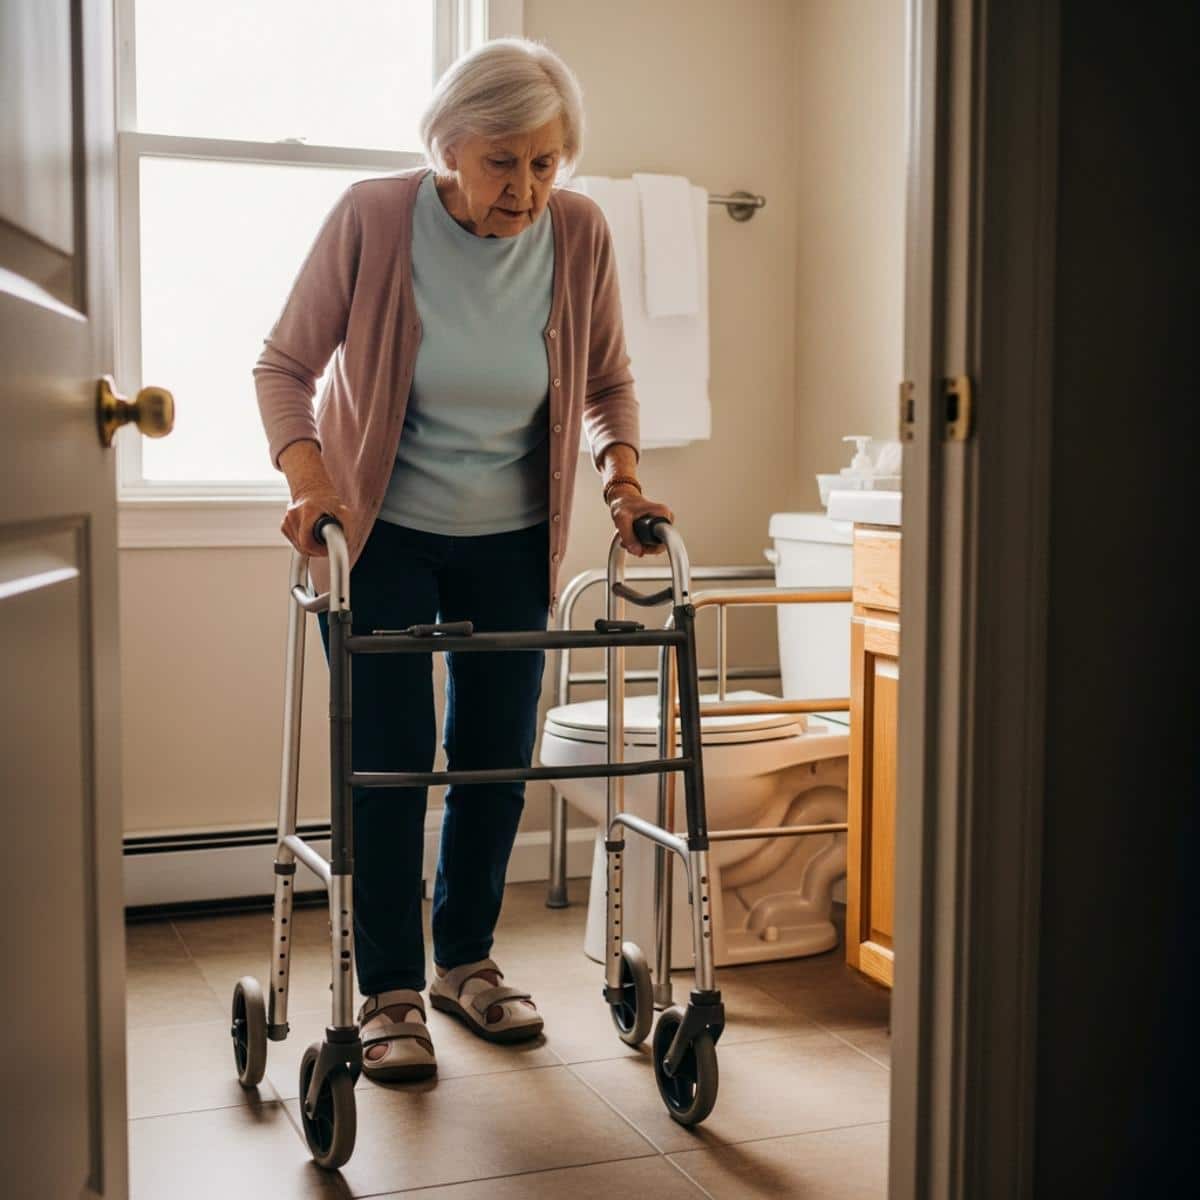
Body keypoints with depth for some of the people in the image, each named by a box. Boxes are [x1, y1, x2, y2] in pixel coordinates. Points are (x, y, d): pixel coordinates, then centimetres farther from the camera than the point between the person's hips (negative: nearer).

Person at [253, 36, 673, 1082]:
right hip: (381, 530, -3)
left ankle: (467, 962, 27)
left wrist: (622, 471, -12)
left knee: (498, 757, 8)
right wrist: (309, 478, -24)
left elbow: (607, 381, 4)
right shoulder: (372, 219, -18)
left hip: (512, 538, 3)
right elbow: (285, 365, -9)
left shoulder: (579, 233, -10)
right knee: (388, 759, -3)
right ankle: (390, 992, 11)